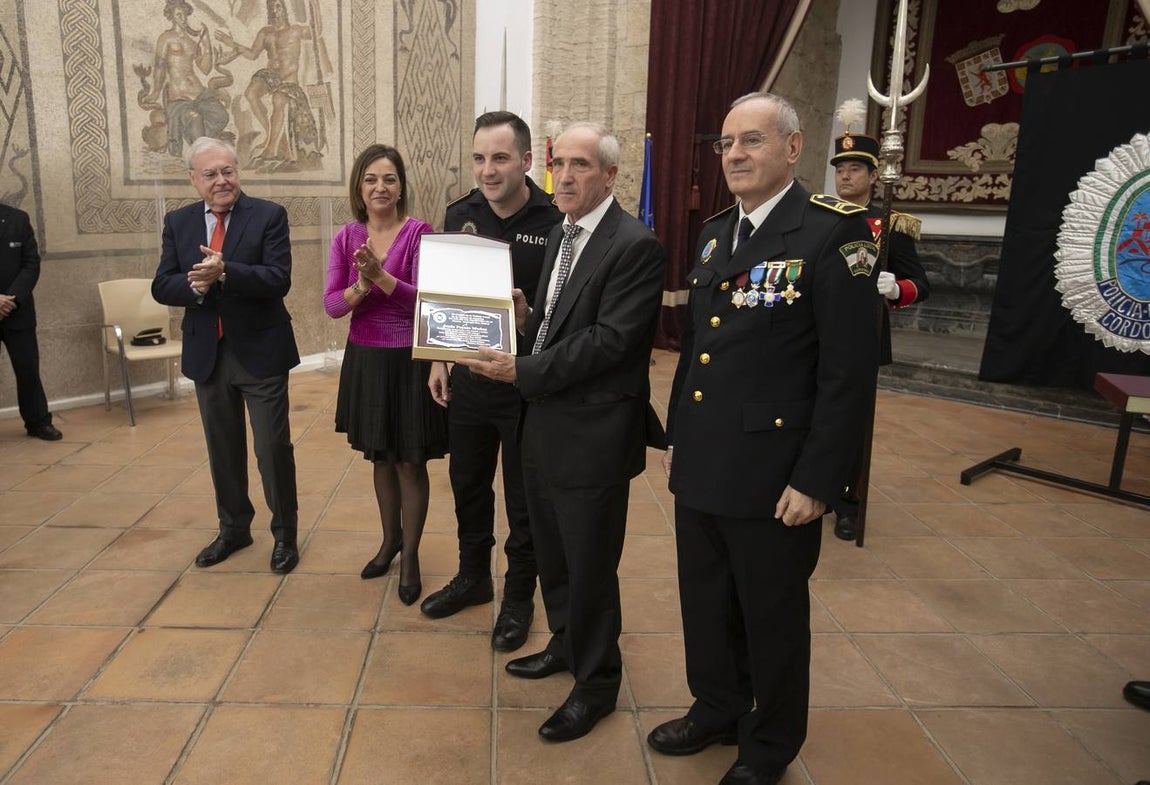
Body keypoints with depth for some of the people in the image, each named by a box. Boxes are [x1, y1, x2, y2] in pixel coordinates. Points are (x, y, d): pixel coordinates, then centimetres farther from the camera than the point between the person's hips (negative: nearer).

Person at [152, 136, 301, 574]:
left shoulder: (268, 216, -7)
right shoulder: (177, 222, 6)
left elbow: (278, 280, -18)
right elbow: (161, 287, 1)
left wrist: (224, 272, -32)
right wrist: (193, 287, -20)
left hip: (260, 352, -4)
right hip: (207, 354, 4)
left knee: (274, 448, 2)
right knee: (223, 451, 17)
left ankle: (285, 534, 20)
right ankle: (233, 529, 35)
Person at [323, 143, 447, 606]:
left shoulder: (418, 233, -11)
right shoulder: (347, 238, 1)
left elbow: (422, 300, -18)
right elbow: (332, 305, -4)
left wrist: (381, 276, -31)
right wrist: (360, 288, -23)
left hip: (408, 361, -4)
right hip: (365, 360, 5)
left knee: (410, 463, 6)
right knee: (380, 458, 19)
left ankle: (410, 556, 23)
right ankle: (390, 539, 39)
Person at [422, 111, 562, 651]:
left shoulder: (555, 220, -14)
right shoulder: (460, 214, 2)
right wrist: (438, 359, 10)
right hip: (467, 378, 5)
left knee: (524, 497, 10)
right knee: (467, 483, 19)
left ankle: (519, 596, 31)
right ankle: (472, 577, 42)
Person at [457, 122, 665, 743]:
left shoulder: (634, 246, -16)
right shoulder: (561, 234, 12)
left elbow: (610, 339, -22)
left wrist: (524, 371, -22)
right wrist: (527, 319, -3)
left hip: (594, 432, -8)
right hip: (545, 421, 9)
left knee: (590, 564, 6)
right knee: (552, 551, 22)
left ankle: (595, 684, 27)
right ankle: (565, 644, 45)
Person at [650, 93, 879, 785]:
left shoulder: (833, 231, -13)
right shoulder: (715, 233, 10)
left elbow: (851, 371, -16)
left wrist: (816, 480, -16)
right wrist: (676, 437, 15)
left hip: (771, 477, -6)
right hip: (700, 467, 7)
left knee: (773, 617, 13)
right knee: (705, 605, 20)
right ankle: (717, 710, 45)